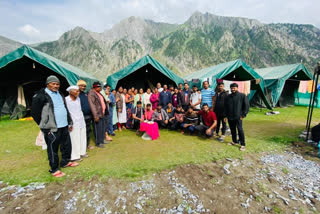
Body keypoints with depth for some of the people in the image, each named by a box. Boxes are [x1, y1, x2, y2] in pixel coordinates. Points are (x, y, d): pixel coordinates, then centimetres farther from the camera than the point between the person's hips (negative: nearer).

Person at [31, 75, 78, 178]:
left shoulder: (60, 94, 14)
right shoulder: (41, 96, -10)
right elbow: (35, 113, -6)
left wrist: (69, 122, 18)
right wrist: (45, 125, -1)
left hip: (64, 126, 8)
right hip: (52, 128, -7)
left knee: (67, 145, 17)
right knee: (53, 149, 5)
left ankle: (65, 161, 38)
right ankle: (54, 169, 22)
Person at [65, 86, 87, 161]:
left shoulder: (78, 98, 10)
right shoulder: (66, 100, -12)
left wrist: (82, 118, 15)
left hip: (82, 122, 7)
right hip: (74, 123, -7)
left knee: (83, 138, 13)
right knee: (75, 140, 0)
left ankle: (82, 152, 28)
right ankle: (75, 156, 13)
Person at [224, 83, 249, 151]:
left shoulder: (242, 96, -1)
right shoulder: (228, 97, 12)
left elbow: (246, 106, -1)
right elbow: (225, 107, 16)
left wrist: (243, 115, -6)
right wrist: (225, 116, 11)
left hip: (238, 117, -5)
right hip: (230, 117, 5)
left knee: (240, 130, -8)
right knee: (232, 129, 12)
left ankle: (243, 144, 1)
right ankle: (234, 141, 27)